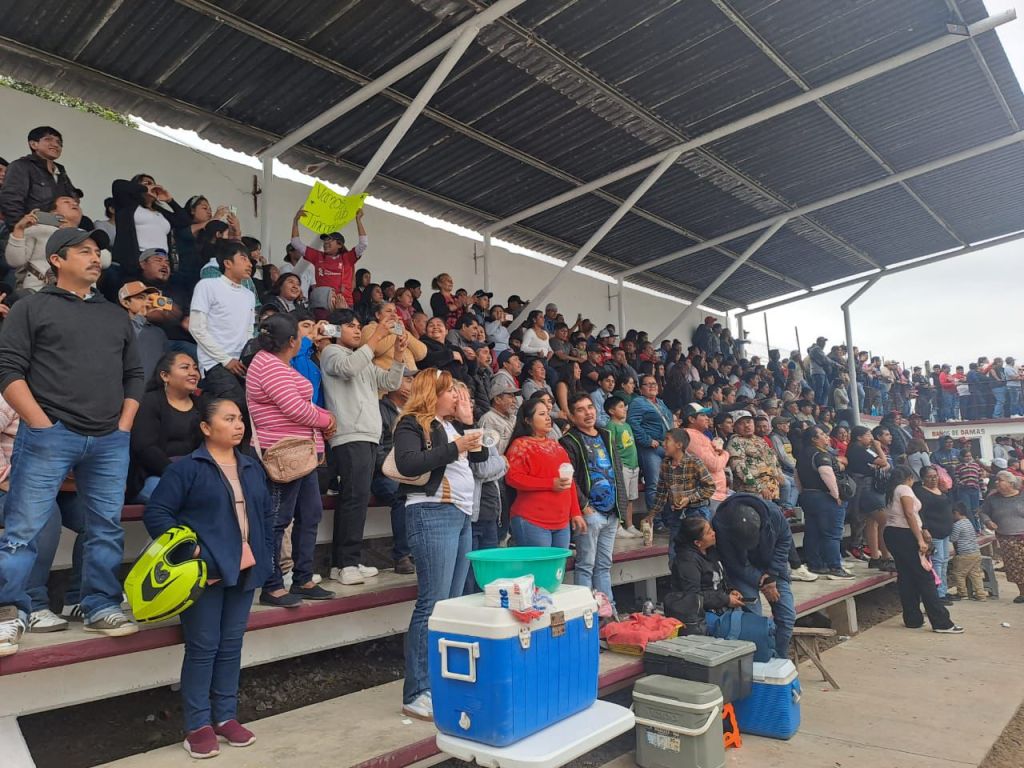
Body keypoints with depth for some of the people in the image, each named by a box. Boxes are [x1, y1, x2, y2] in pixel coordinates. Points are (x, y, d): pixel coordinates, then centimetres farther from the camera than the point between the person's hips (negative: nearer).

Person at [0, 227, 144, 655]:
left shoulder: (115, 315, 18)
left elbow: (134, 374, 18)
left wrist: (124, 426, 7)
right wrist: (43, 426, -10)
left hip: (110, 442, 4)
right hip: (49, 436, -4)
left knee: (107, 529, 7)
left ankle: (102, 608, 18)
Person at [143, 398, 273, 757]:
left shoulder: (252, 468, 14)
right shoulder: (186, 468, -6)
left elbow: (267, 513, 19)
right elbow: (155, 512, -10)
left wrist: (265, 553, 9)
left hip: (243, 570, 6)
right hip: (205, 571, -6)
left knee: (232, 645, 13)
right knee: (202, 648, 1)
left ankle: (226, 717, 24)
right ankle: (198, 725, 14)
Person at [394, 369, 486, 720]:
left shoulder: (453, 425, 19)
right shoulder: (412, 424, -4)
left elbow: (478, 458, 29)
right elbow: (407, 463, -21)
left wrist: (475, 446, 9)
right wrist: (454, 448, -18)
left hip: (462, 516, 8)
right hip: (432, 515, -8)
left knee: (454, 603, 8)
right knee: (433, 604, -9)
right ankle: (416, 694, -3)